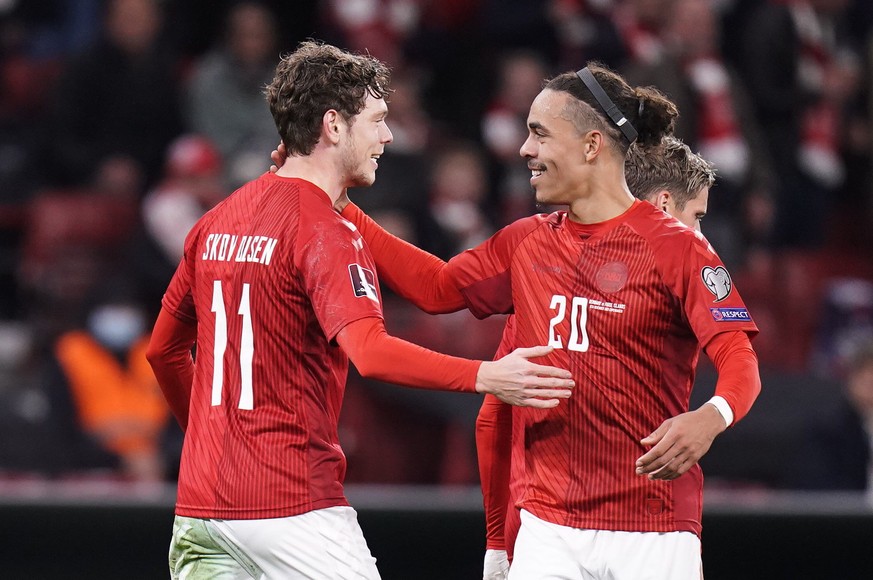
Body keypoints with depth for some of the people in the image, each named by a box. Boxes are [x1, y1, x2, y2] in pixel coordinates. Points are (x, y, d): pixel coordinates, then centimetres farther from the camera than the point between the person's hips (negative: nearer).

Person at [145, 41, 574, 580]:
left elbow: (164, 350, 22)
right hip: (293, 507, -8)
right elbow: (371, 353, -27)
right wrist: (486, 377, -29)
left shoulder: (216, 222, 13)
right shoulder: (325, 232, -11)